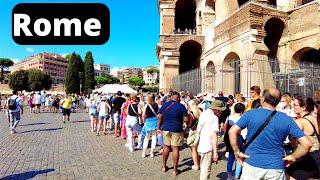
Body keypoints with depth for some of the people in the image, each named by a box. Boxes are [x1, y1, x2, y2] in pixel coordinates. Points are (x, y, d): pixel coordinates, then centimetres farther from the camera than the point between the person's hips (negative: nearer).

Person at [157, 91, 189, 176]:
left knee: (166, 147, 18)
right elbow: (186, 119, -11)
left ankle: (164, 167, 29)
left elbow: (160, 117, 5)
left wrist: (159, 127, 13)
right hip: (177, 130, -3)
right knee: (175, 149, 3)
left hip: (166, 128, 4)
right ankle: (175, 170, 13)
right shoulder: (181, 106, -8)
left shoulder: (164, 105, 2)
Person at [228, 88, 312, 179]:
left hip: (252, 164, -1)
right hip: (276, 168, 1)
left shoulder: (250, 114, -8)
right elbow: (307, 143, -7)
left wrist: (237, 152, -6)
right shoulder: (287, 120, -4)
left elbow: (232, 131, -16)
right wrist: (292, 157, 5)